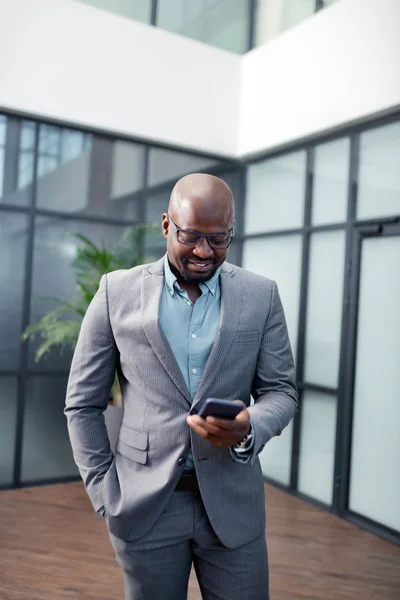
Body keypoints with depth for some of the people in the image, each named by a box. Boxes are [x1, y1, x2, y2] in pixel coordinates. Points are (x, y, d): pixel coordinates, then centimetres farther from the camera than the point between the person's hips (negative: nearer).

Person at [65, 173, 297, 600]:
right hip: (144, 503, 0)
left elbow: (280, 390, 3)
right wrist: (105, 494, -2)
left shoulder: (261, 296, 0)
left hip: (232, 503, 1)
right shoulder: (117, 292, -3)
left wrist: (249, 428, -19)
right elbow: (83, 405, 2)